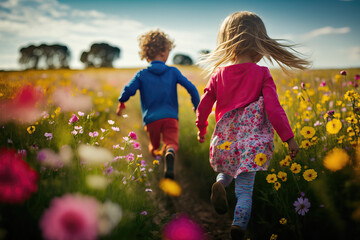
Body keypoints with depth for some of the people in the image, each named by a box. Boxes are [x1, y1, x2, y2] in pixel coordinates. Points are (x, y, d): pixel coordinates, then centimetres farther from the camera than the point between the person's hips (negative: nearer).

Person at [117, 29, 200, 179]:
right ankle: (169, 155, -49)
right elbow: (191, 88, 1)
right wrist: (197, 107, 13)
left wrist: (121, 104, 11)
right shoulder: (173, 72, 6)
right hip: (170, 117, -1)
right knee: (171, 144, -19)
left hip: (151, 119, 1)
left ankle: (156, 153, -3)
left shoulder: (141, 75, 5)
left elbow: (128, 90, -7)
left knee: (154, 148, 24)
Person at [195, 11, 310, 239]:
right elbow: (274, 108, -12)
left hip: (224, 141, 3)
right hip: (251, 144, -2)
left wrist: (202, 129, 24)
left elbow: (203, 106, 7)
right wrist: (289, 137, -6)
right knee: (245, 188, 8)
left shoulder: (218, 74, 2)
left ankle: (220, 183, -3)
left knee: (228, 170, 28)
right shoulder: (262, 74, -6)